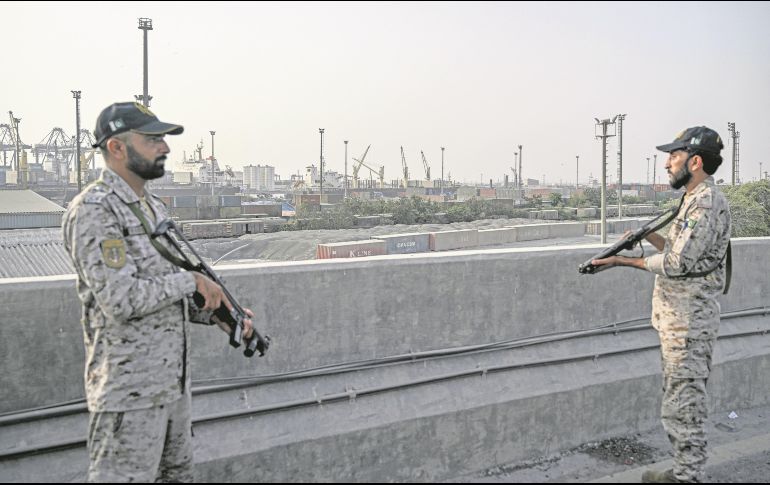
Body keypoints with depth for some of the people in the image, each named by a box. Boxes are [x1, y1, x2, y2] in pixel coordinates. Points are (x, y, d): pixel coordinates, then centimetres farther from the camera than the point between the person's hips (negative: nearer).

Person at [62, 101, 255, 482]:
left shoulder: (154, 207, 13)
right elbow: (120, 299, -25)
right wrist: (192, 280, -15)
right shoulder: (93, 211, -16)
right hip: (129, 391, -9)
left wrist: (218, 312, 3)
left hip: (173, 381, 9)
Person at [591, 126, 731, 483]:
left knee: (682, 404, -4)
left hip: (688, 322, -10)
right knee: (685, 400, 16)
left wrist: (626, 260, -11)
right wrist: (650, 236, 6)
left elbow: (677, 264, -20)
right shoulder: (695, 200, 15)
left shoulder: (707, 202, -17)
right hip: (680, 318, 10)